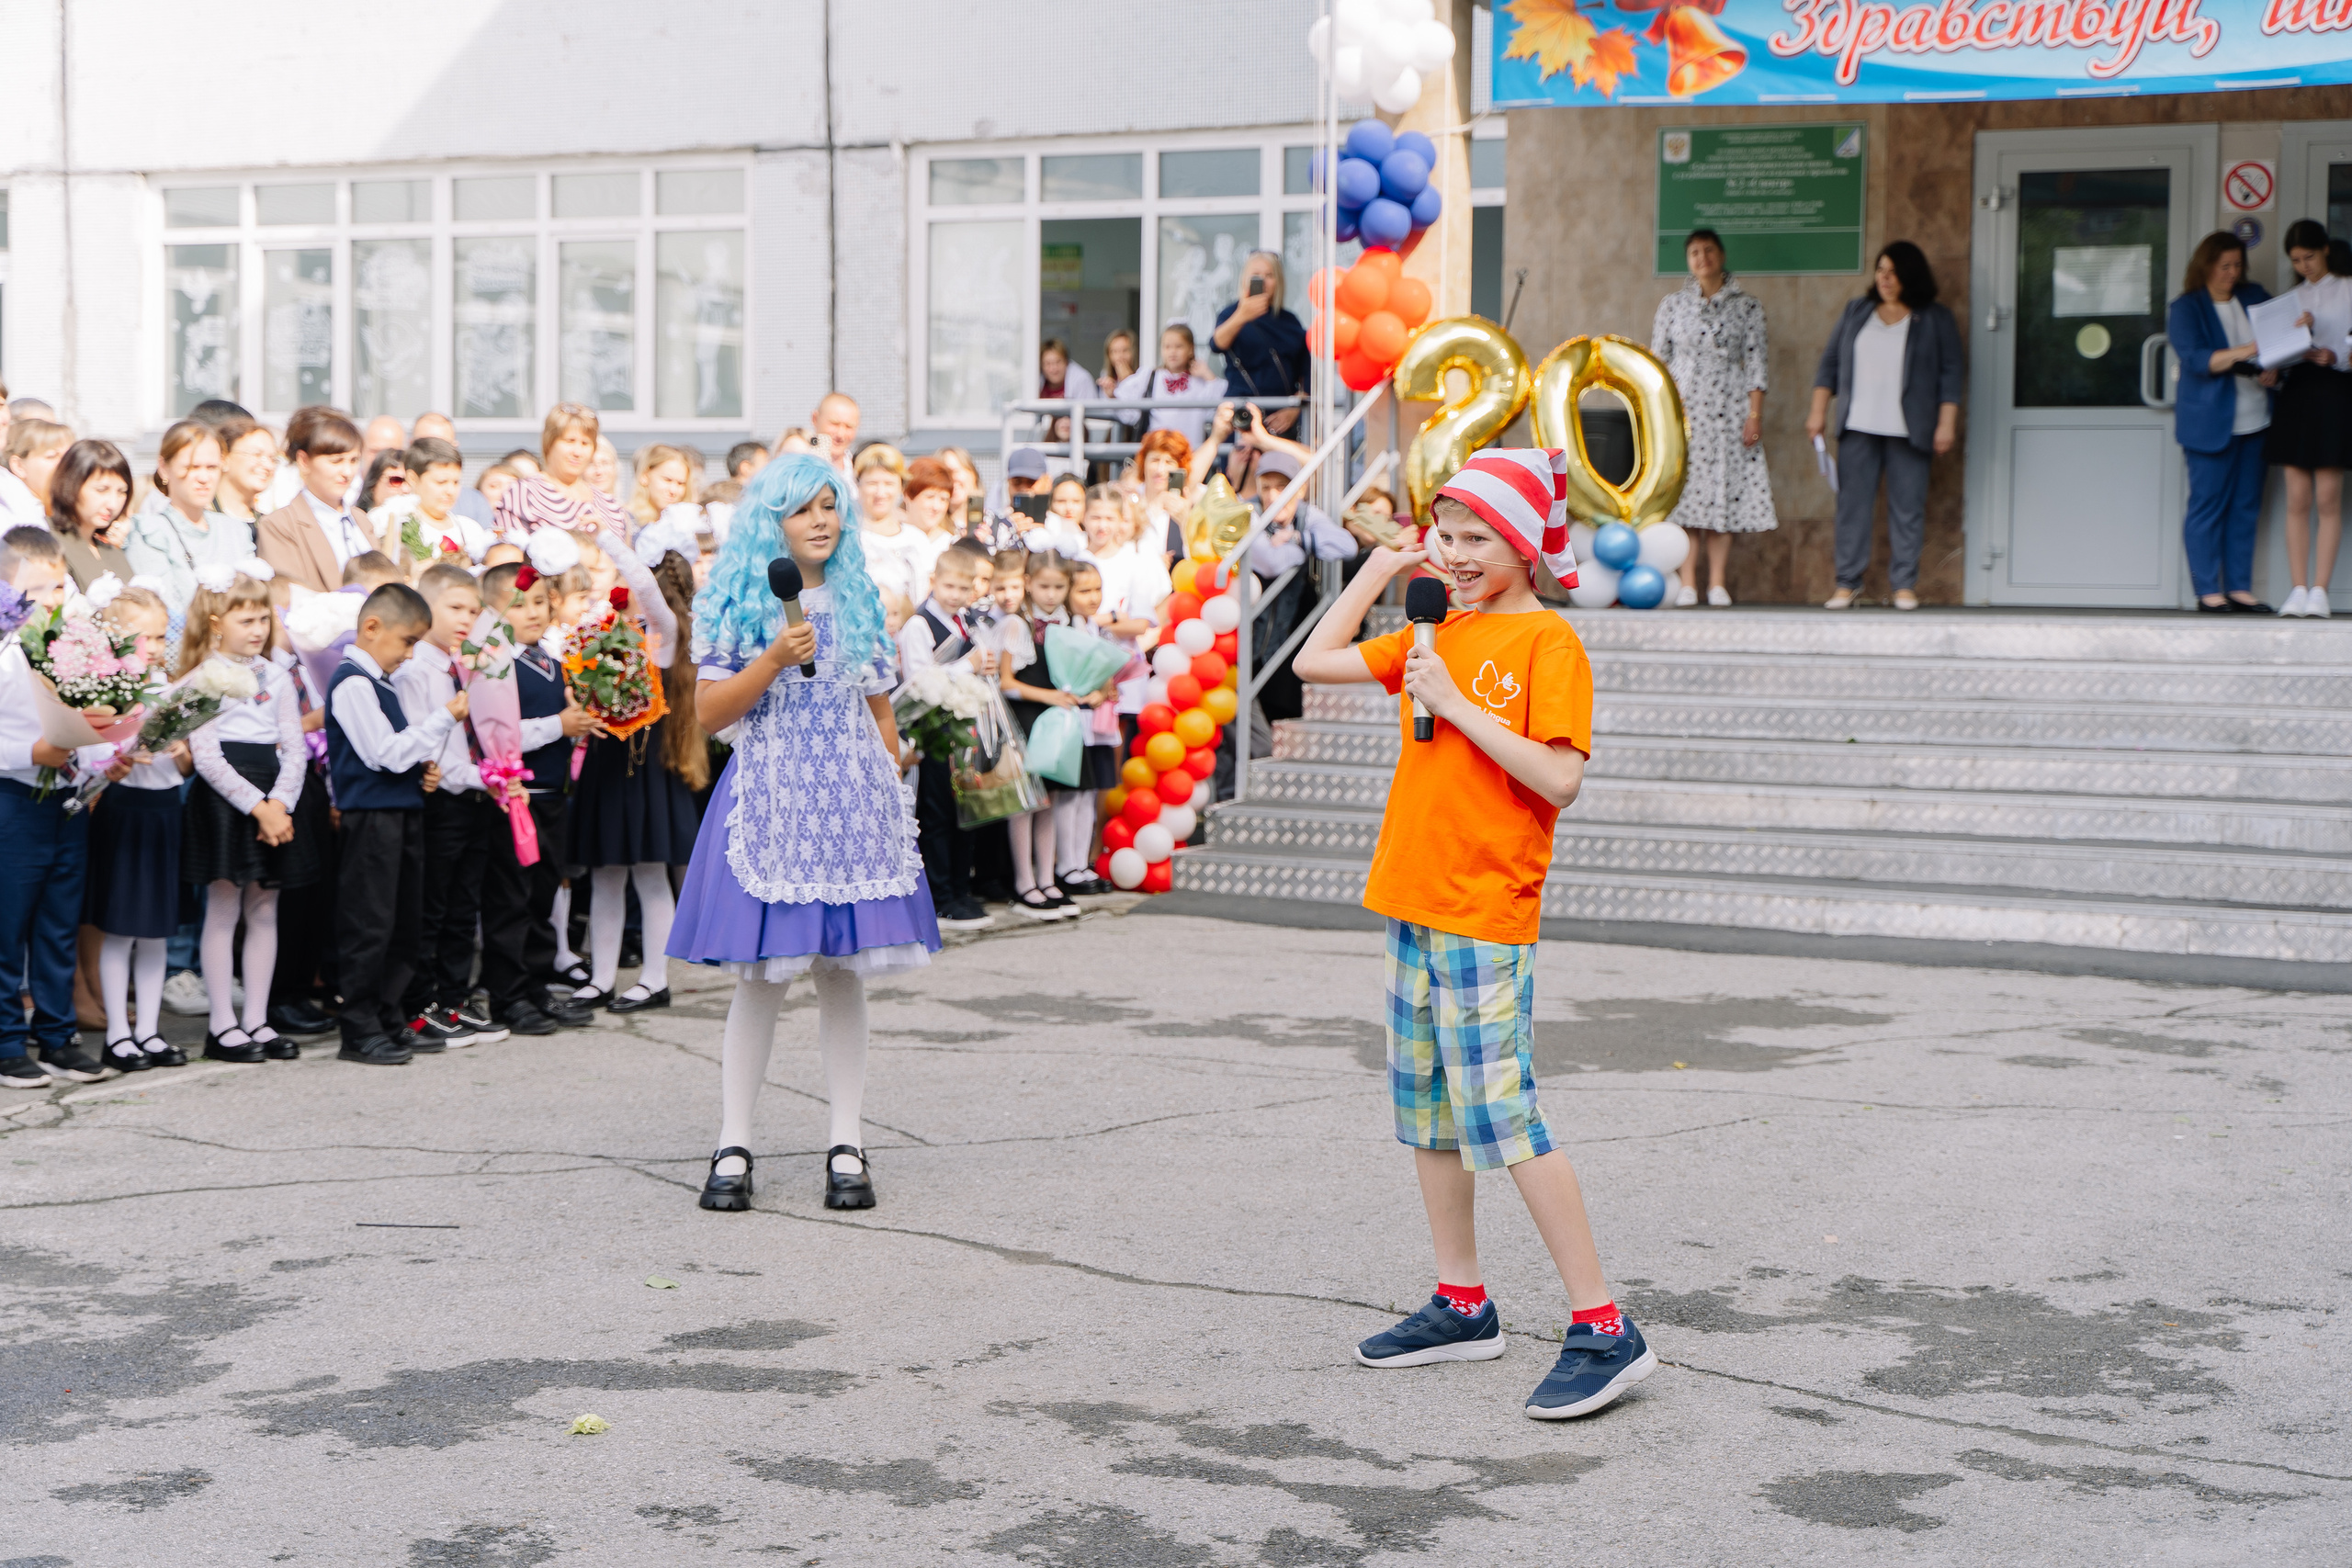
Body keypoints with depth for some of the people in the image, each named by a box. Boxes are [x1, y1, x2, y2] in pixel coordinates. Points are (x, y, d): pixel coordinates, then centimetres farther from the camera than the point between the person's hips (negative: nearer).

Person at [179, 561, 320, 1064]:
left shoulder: (276, 676, 12)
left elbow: (295, 748, 7)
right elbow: (205, 757, -12)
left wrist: (279, 803, -10)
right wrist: (257, 807, -17)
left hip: (275, 801, 5)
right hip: (224, 801, -5)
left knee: (264, 911, 8)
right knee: (223, 912, -1)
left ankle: (257, 1019, 14)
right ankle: (222, 1025, 4)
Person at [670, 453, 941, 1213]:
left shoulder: (859, 601, 12)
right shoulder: (736, 603, 1)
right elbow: (707, 713, -4)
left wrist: (891, 790, 11)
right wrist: (776, 658, -15)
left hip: (852, 798, 3)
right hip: (768, 798, -3)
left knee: (844, 972, 4)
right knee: (760, 974, -3)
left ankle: (846, 1145, 9)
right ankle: (733, 1146, 5)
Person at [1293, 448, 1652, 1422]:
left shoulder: (1549, 644, -9)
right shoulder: (1438, 635, 12)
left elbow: (1560, 780, -18)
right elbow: (1314, 662, 17)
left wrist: (1456, 705, -18)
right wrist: (1381, 568, 12)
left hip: (1486, 916, -8)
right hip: (1411, 902, 8)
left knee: (1501, 1117, -11)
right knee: (1427, 1110, 13)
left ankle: (1604, 1330, -6)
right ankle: (1462, 1305, 24)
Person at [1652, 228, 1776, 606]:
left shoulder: (1747, 305, 6)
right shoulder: (1672, 305, 9)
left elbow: (1756, 361, 3)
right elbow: (1657, 360, 9)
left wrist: (1755, 413, -5)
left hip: (1729, 410, 0)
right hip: (1683, 406, 1)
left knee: (1725, 490, -3)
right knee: (1684, 491, -5)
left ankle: (1717, 582, 1)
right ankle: (1687, 583, -3)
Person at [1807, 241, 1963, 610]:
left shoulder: (1935, 320, 7)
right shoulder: (1856, 312, 15)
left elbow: (1949, 374, 4)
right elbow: (1830, 362, 16)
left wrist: (1946, 423, -4)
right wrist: (1818, 410, 8)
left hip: (1907, 430, -2)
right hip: (1858, 427, 2)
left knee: (1907, 507, -3)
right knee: (1852, 503, -1)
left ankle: (1905, 584, 3)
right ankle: (1848, 583, 4)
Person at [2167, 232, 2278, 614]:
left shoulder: (2254, 296, 12)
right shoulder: (2185, 309, -4)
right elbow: (2195, 359, -16)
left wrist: (2274, 370, -2)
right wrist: (2245, 352, -29)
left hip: (2254, 420, 6)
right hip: (2210, 421, -6)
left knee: (2246, 506, 6)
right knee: (2208, 504, -4)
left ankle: (2239, 588, 11)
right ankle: (2208, 591, 1)